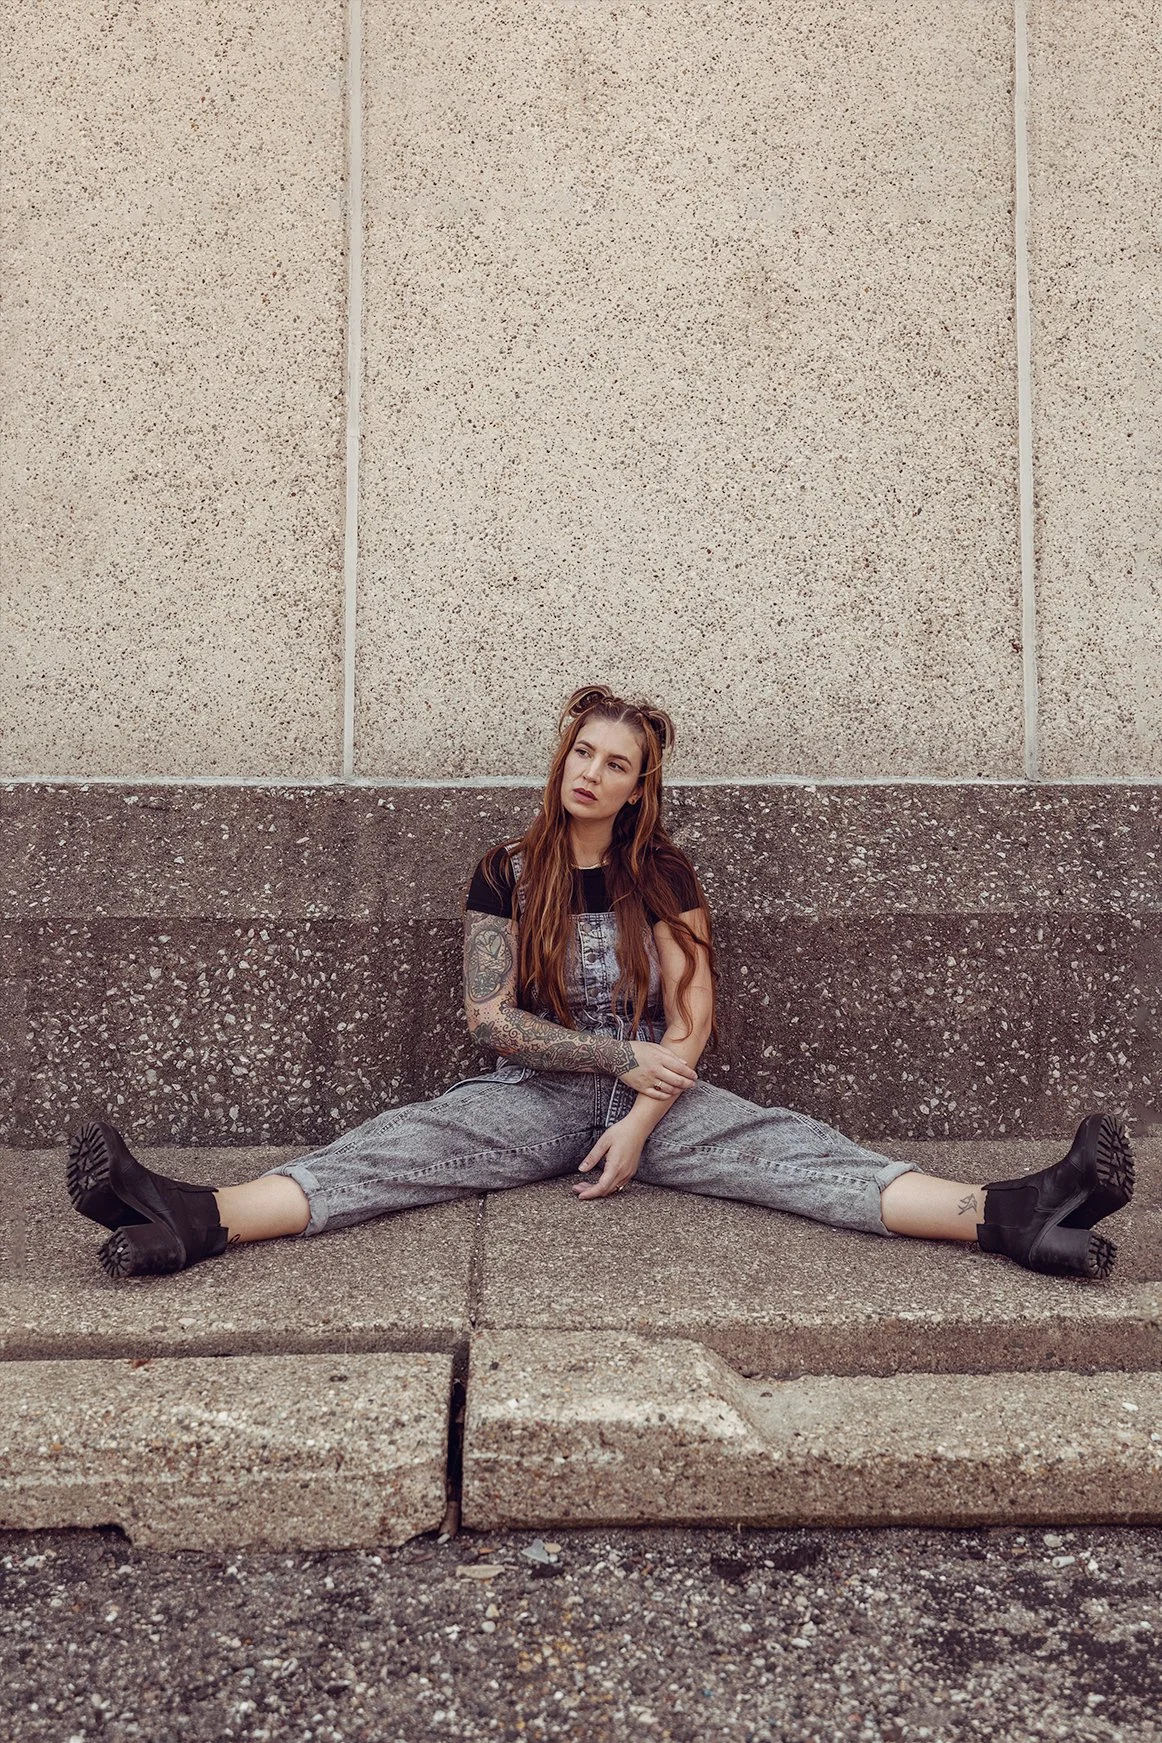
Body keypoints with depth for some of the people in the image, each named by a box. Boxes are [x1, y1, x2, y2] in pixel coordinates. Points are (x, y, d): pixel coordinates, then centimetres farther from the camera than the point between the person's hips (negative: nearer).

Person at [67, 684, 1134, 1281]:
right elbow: (490, 1018, -3)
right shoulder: (508, 874, 3)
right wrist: (622, 1059, -12)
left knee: (786, 1148, -23)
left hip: (654, 1098, 0)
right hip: (533, 1096, 0)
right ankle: (198, 1221, -47)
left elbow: (691, 1019, -1)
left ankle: (1006, 1217, -41)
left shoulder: (662, 877, 5)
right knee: (397, 1145, -26)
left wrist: (639, 1127, -16)